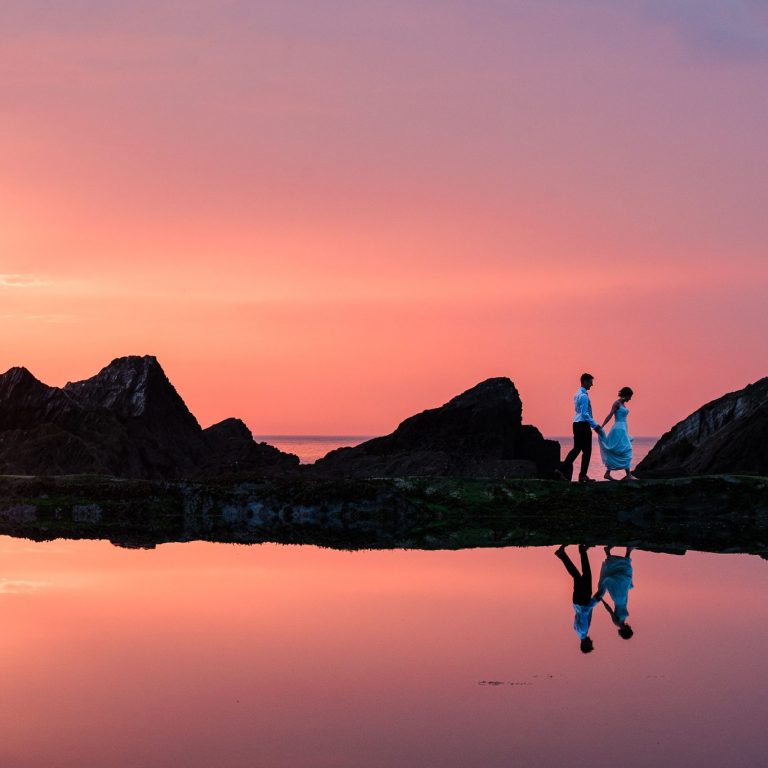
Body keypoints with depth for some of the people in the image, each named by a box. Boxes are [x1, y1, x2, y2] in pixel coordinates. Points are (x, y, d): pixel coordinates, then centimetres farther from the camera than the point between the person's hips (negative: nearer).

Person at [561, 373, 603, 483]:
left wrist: (594, 425, 22)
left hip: (577, 424, 9)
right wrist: (595, 425, -18)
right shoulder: (584, 396, -16)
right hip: (583, 425, -9)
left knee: (576, 448, 14)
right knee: (587, 451, -2)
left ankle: (563, 469, 8)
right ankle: (583, 476, 0)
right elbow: (585, 414, -21)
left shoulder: (577, 395, 15)